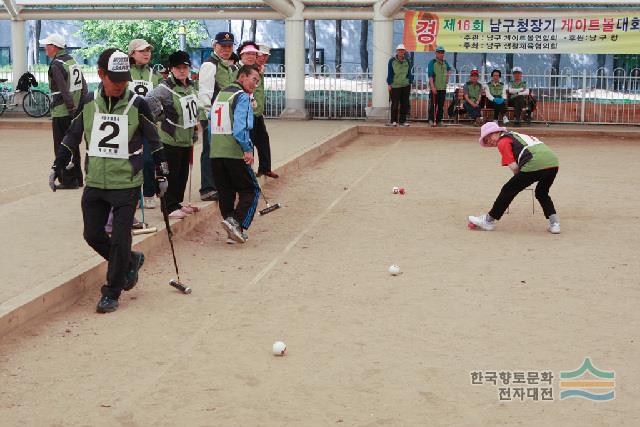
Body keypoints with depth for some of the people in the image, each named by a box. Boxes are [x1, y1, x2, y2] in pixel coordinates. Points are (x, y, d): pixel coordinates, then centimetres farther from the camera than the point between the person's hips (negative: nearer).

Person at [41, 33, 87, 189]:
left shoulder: (56, 65, -13)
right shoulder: (73, 61, 12)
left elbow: (65, 90, -20)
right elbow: (83, 86, 13)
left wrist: (71, 107, -19)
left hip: (62, 113, -8)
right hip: (76, 111, 8)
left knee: (62, 148, -1)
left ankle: (68, 180, 2)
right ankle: (77, 178, 22)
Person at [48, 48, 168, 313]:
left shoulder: (137, 105, -6)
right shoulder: (88, 103, 1)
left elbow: (153, 140, 4)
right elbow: (72, 137, 13)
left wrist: (161, 174, 7)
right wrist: (57, 167, 9)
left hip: (127, 184, -4)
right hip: (95, 183, 4)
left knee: (120, 240, -5)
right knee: (92, 235, 8)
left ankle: (111, 294, 8)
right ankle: (131, 261, 32)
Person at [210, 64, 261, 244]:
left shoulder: (220, 95, 19)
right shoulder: (242, 96, -7)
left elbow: (211, 121, 21)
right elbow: (240, 127, -19)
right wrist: (247, 150, -16)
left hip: (215, 153, 8)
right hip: (234, 153, -7)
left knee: (226, 192, 12)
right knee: (251, 190, 2)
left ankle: (233, 232, 13)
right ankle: (236, 223, -15)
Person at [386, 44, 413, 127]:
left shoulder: (407, 61, 11)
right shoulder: (392, 61, 2)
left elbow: (409, 73, 15)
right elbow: (389, 73, 2)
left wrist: (410, 82, 8)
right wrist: (389, 84, -3)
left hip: (405, 86, 3)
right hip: (395, 86, -3)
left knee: (404, 104, 5)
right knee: (395, 104, -5)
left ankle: (403, 120, 13)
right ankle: (393, 121, 4)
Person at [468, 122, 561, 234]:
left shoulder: (502, 142, 9)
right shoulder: (517, 135, 34)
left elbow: (513, 167, -1)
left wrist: (519, 177, 17)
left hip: (534, 165, -8)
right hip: (554, 162, 8)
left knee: (508, 190, 7)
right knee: (542, 193, 29)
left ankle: (489, 220, 16)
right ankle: (554, 223, 17)